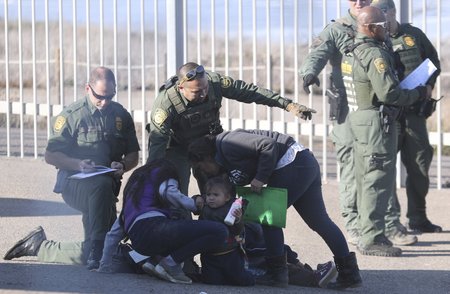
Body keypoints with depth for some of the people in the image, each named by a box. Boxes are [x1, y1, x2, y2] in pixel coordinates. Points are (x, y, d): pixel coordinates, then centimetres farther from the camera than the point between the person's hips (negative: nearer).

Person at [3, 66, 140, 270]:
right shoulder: (72, 115, -4)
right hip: (73, 184, -5)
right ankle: (96, 250, -36)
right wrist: (77, 164, -24)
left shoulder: (121, 116, 9)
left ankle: (38, 245, 25)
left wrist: (122, 166, -11)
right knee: (102, 185, -42)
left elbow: (133, 155, 13)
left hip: (108, 188, 5)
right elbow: (50, 155, -6)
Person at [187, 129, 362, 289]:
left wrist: (260, 178, -17)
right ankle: (350, 273, 11)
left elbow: (269, 145, -20)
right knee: (319, 221, 10)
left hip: (293, 164, -11)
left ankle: (277, 273, 2)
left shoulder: (228, 145, -13)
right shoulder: (226, 164, 19)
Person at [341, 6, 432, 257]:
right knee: (378, 180, -9)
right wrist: (421, 93, -10)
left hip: (359, 119, 10)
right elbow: (389, 93, -23)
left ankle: (368, 234, 19)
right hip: (377, 122, -10)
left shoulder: (352, 53, 14)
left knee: (366, 179, 13)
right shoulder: (375, 55, -17)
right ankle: (372, 238, -10)